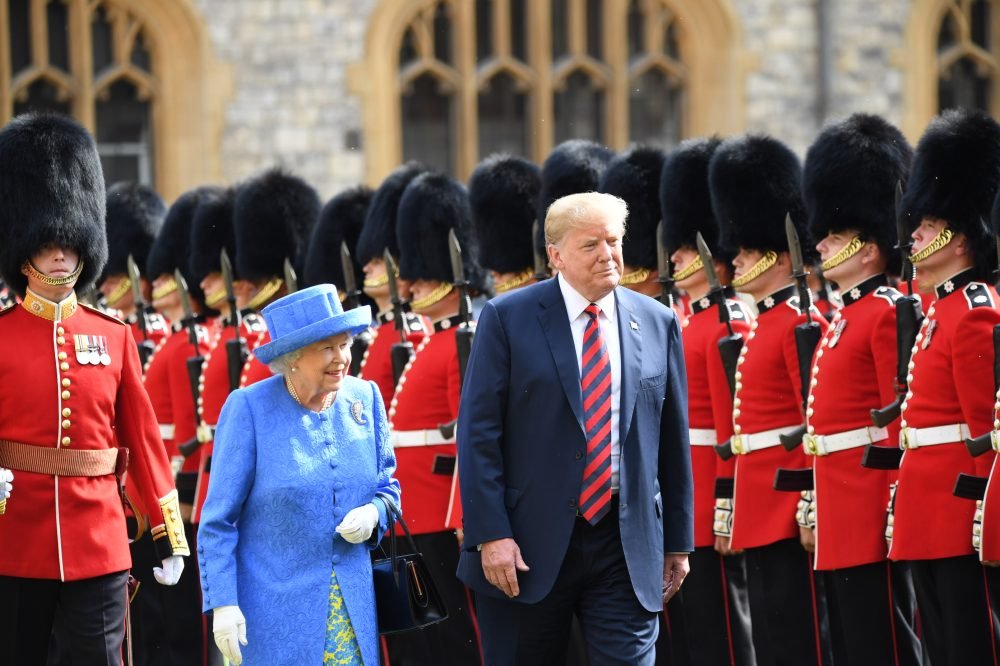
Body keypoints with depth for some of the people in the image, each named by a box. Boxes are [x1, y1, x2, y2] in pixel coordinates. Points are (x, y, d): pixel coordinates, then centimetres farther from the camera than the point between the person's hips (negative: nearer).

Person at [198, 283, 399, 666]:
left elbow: (387, 485, 14)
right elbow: (218, 521, -9)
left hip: (353, 603, 4)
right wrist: (222, 604, -14)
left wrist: (373, 513, -9)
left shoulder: (365, 398, 1)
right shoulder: (248, 408, -11)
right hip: (275, 612, -4)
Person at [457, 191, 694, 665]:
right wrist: (490, 534, -13)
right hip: (528, 545, -2)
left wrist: (678, 541, 10)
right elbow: (478, 433, -6)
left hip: (628, 547, 2)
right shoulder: (507, 319, -3)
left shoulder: (658, 323, 6)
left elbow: (673, 440, 10)